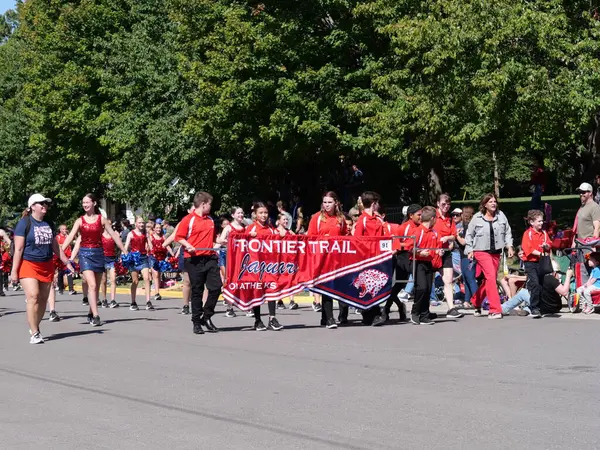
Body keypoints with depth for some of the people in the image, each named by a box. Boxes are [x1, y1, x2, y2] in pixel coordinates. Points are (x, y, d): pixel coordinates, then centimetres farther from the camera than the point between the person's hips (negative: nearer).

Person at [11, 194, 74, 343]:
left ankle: (35, 327, 22)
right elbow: (18, 249, -8)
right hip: (28, 264, -6)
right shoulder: (24, 223, -5)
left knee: (43, 299, 7)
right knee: (33, 296, -16)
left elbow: (55, 246, 21)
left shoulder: (48, 224, 13)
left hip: (46, 265, 6)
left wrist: (67, 262, 19)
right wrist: (14, 271, -11)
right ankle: (34, 333, -13)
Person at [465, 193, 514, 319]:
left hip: (496, 252, 5)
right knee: (491, 277, -17)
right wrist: (469, 250, -1)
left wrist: (509, 246, 2)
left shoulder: (501, 216, 3)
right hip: (481, 252, -5)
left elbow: (507, 232, 10)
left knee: (488, 280, 11)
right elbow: (469, 235, 4)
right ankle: (495, 309, -16)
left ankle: (476, 302, 33)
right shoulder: (477, 218, -4)